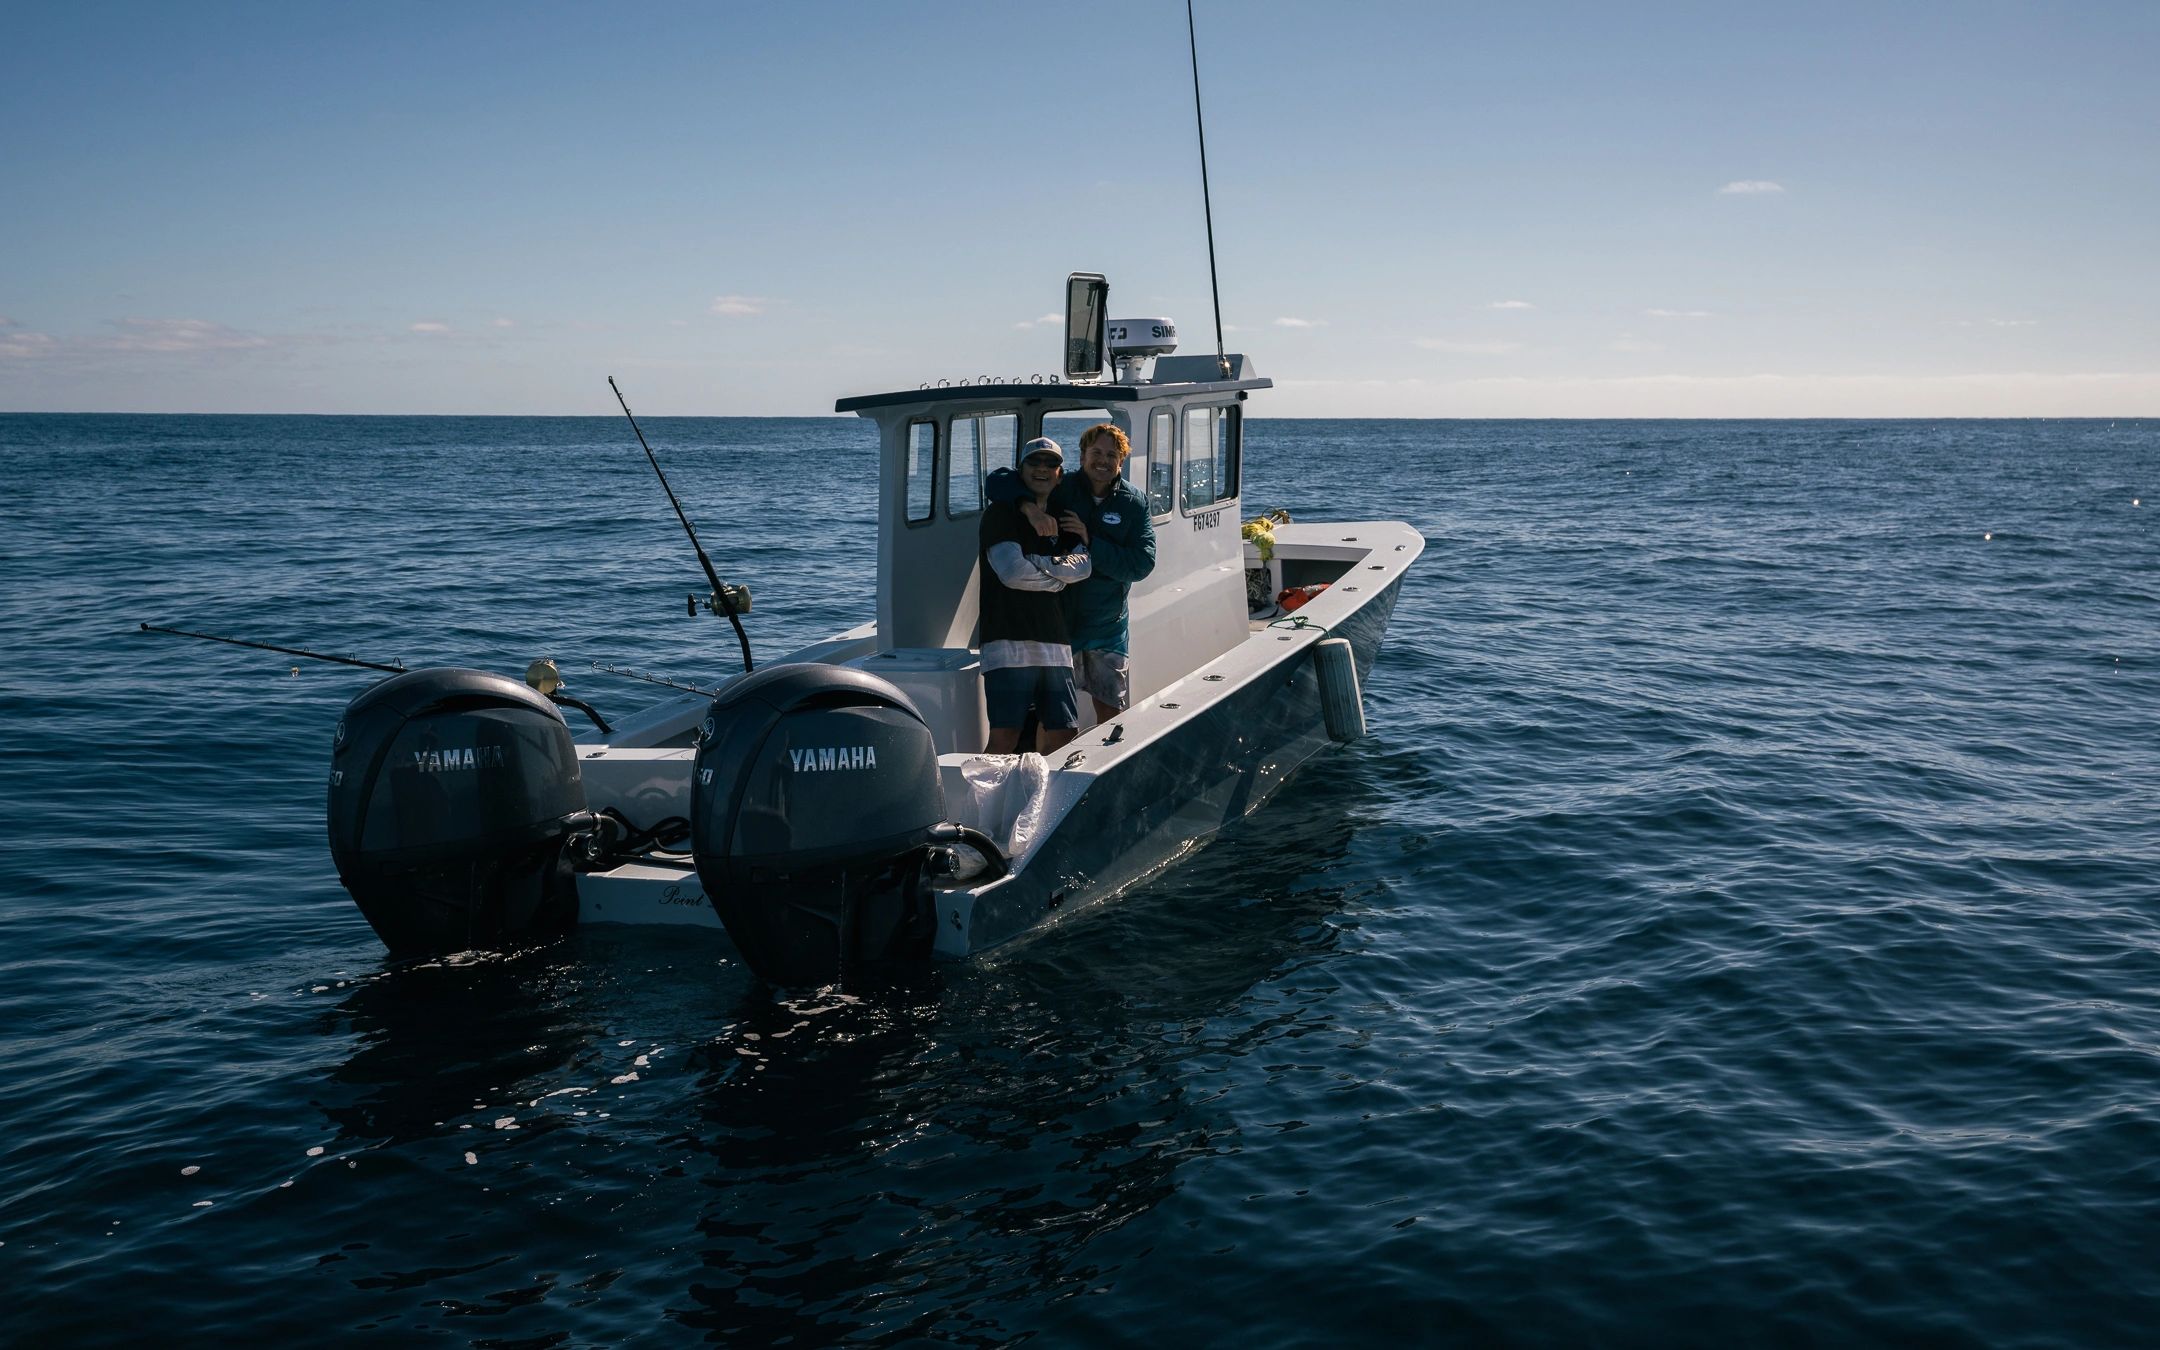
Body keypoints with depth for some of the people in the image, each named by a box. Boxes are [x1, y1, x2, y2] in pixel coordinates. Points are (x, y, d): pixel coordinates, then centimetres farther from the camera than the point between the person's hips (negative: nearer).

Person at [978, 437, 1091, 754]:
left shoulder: (1063, 522, 23)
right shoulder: (1001, 514, 3)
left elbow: (1083, 565, 2)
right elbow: (1012, 572, -11)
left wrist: (1035, 562, -7)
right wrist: (1058, 577, 2)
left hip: (1055, 644, 7)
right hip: (1008, 641, -6)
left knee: (1064, 733, 6)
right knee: (1004, 737, -14)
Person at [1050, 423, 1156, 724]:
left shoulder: (1133, 503, 0)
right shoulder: (1060, 490, -3)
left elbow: (1142, 564, -9)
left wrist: (1091, 543, -18)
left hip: (1108, 627, 1)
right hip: (1056, 617, -1)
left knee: (1111, 711, 7)